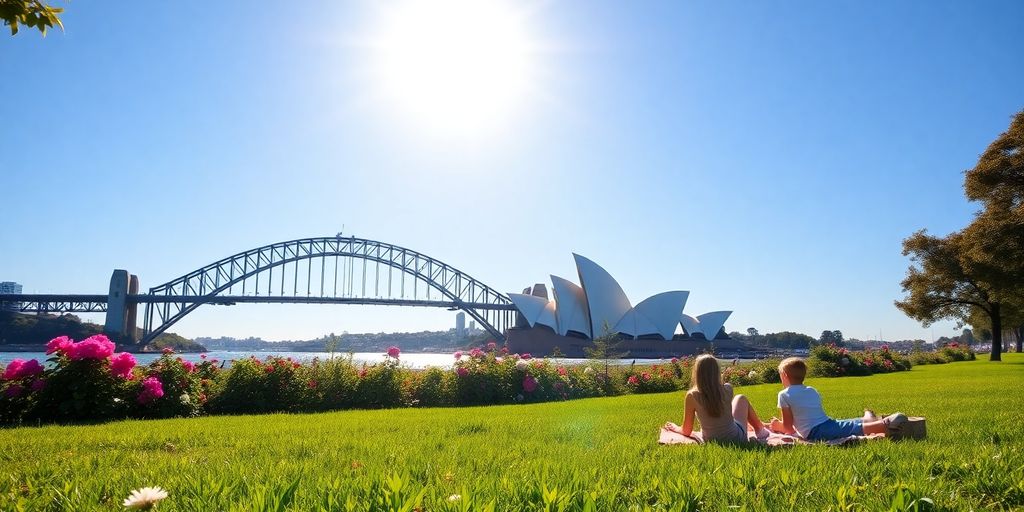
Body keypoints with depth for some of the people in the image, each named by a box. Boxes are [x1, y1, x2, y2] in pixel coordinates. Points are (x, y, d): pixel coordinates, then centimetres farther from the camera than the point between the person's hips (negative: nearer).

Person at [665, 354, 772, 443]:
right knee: (741, 399, 26)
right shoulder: (727, 389, -17)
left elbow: (687, 431, -8)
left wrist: (675, 428, 8)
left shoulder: (692, 396, -21)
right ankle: (761, 430, 44)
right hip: (737, 438, 0)